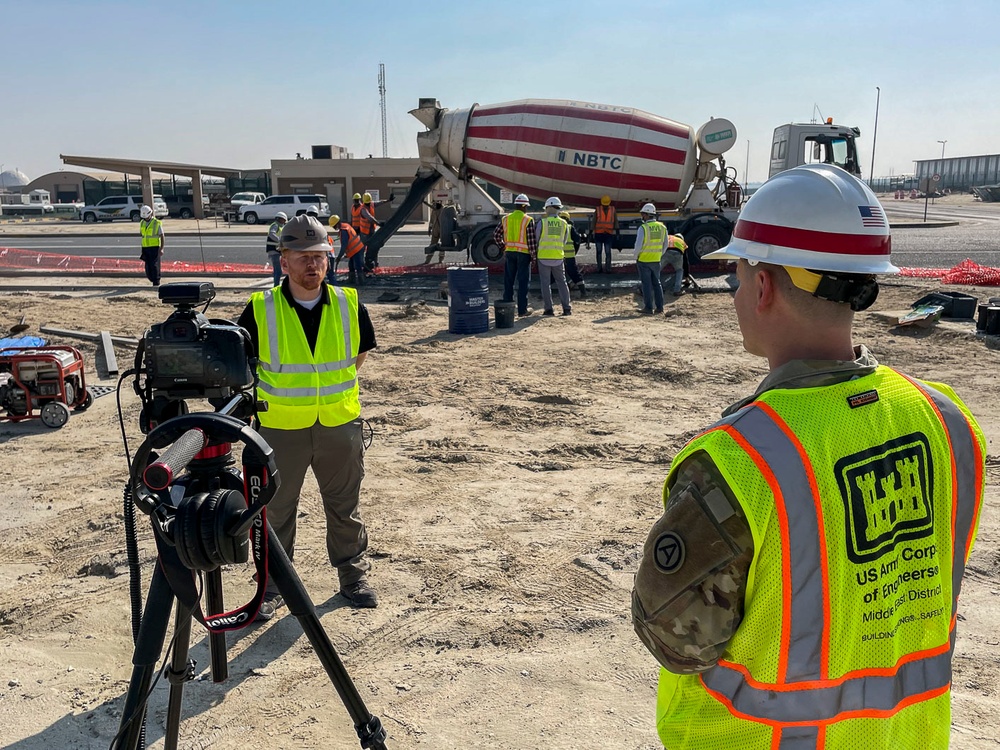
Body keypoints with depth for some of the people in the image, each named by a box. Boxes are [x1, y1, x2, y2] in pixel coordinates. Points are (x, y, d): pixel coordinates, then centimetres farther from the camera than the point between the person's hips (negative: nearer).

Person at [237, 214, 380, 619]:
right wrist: (277, 395, 2)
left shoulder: (349, 304, -3)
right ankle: (274, 583, 29)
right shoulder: (261, 310, -10)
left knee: (345, 507, 15)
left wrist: (333, 386, 9)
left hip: (340, 425, 2)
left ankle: (353, 574, 33)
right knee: (276, 510, 11)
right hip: (280, 428, -1)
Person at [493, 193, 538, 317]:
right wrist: (533, 254, -2)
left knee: (508, 281, 10)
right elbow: (532, 239, -11)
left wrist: (503, 246, 14)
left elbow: (496, 234, 7)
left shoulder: (505, 219, 5)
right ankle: (522, 309, 3)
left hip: (509, 252, 4)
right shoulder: (528, 220, -8)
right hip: (523, 253, -4)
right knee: (523, 282, 1)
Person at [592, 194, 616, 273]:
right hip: (598, 234, 0)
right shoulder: (597, 210, -1)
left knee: (608, 252, -6)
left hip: (608, 234, 0)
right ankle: (599, 268, 11)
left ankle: (608, 268, -3)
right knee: (599, 251, 4)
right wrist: (590, 233, -6)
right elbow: (593, 222, -1)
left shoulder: (613, 210, 3)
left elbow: (616, 222, 2)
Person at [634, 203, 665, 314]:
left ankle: (648, 308, 1)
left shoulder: (643, 228, -15)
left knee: (647, 284, 0)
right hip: (656, 260, 5)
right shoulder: (662, 227, 3)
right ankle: (659, 307, 15)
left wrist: (636, 256, -1)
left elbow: (638, 245, -17)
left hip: (644, 260, -5)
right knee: (656, 283, 14)